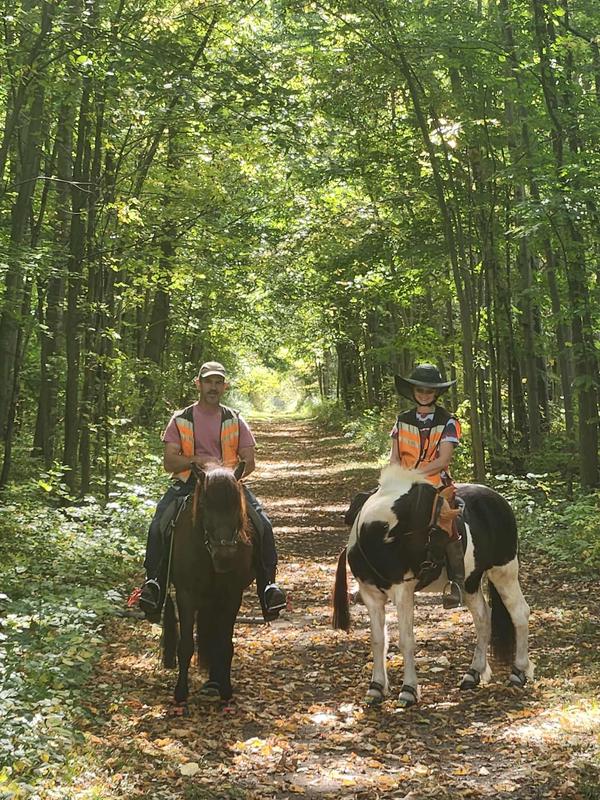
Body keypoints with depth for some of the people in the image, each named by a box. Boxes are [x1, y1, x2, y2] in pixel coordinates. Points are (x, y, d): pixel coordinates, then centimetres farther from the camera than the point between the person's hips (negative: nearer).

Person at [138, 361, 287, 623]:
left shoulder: (235, 421, 10)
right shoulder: (181, 420, 6)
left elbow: (249, 462, 6)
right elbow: (169, 462, -1)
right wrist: (198, 460, -19)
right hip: (187, 483, 0)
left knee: (263, 524, -23)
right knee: (158, 526, -27)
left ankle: (268, 585, -14)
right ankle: (153, 582, -15)